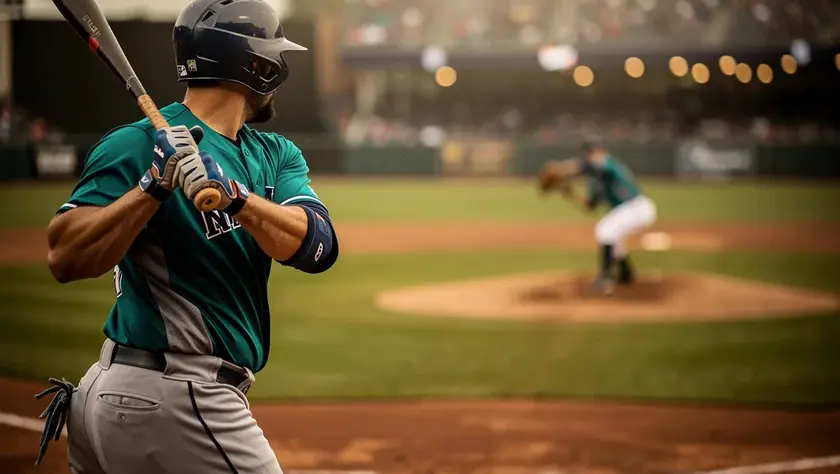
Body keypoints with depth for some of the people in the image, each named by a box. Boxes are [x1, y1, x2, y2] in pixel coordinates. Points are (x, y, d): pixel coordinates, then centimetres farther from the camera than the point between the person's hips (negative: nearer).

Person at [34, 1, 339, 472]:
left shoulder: (276, 155, 11)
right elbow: (65, 260, -18)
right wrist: (154, 185, -27)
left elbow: (317, 246, -7)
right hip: (174, 399, -8)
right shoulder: (139, 144, -10)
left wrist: (233, 192, -23)